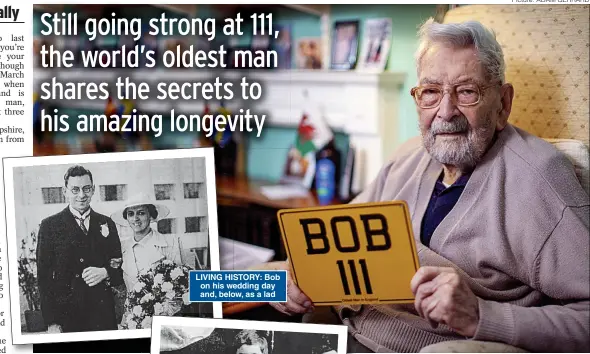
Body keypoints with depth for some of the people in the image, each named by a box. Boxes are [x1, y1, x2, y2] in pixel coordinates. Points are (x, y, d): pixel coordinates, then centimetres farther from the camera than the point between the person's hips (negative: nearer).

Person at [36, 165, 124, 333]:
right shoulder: (50, 225, 1)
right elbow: (44, 277, -2)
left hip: (104, 316, 3)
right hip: (67, 317, -2)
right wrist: (51, 322, -10)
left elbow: (120, 269, 12)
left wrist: (106, 273, -11)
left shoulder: (106, 224, 9)